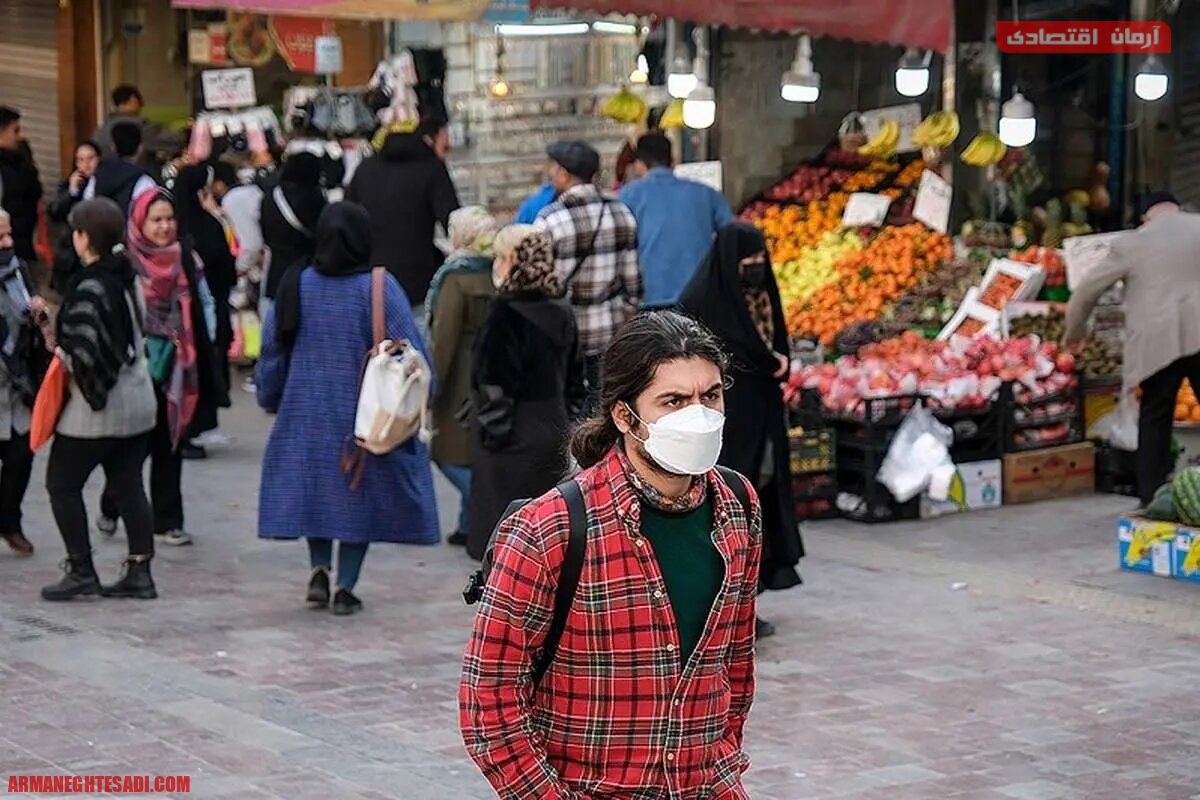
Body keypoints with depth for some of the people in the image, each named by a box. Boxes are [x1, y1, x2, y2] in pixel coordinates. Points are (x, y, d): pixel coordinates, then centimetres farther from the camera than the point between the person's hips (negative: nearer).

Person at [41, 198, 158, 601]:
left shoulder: (88, 288, -20)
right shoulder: (127, 277, 5)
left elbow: (86, 352, -25)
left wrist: (62, 354, -4)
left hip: (98, 404, -8)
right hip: (137, 399, 8)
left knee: (62, 484, 4)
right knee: (128, 486, 10)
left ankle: (81, 571, 5)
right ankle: (139, 572, 11)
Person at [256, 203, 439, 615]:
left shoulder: (296, 287, -3)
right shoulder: (379, 289, -12)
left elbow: (272, 352, 5)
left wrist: (271, 399, 20)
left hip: (305, 415, 2)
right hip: (366, 418, -2)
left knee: (313, 485, 19)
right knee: (361, 494, 9)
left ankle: (319, 568, 5)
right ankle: (345, 587, 7)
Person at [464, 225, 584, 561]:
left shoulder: (506, 313, -16)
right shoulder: (561, 312, 7)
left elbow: (495, 385, -16)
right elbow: (574, 379, 14)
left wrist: (493, 431, -8)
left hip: (515, 445, -8)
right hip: (554, 437, 8)